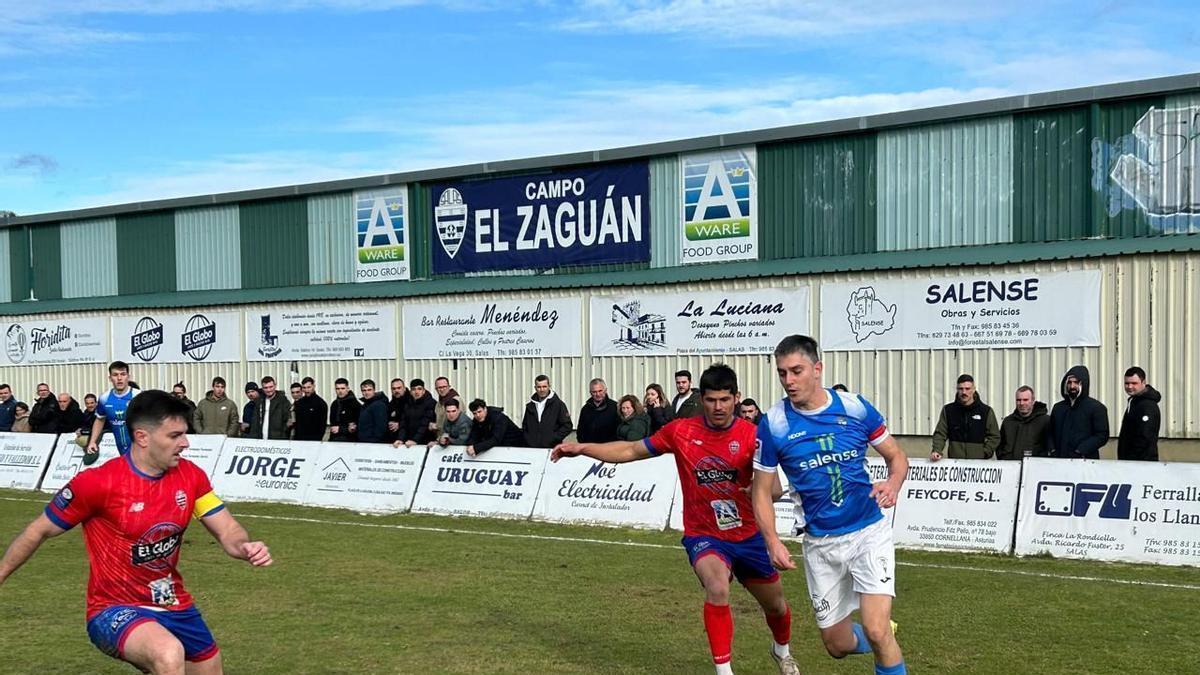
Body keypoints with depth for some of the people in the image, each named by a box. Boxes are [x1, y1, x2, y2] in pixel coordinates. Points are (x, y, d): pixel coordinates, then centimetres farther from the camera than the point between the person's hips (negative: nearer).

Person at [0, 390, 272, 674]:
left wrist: (245, 546, -24)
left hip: (176, 606, 6)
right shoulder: (97, 483, -19)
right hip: (115, 610, -6)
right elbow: (39, 532, -6)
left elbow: (227, 531, -2)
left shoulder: (190, 475, -5)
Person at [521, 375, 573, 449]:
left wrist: (553, 439, -10)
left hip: (551, 448, -3)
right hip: (532, 448, 4)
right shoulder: (530, 406, 14)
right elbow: (524, 426, 23)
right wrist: (527, 439, 6)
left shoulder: (558, 404, 1)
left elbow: (567, 426, -2)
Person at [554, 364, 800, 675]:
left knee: (776, 606, 18)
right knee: (717, 588, -32)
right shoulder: (681, 431, -10)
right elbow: (632, 451, 0)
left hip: (748, 536, 2)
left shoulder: (752, 435, -14)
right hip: (703, 535, -1)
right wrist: (583, 448, -8)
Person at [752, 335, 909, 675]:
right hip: (820, 542, 2)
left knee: (876, 630, -19)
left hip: (869, 531, -1)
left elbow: (896, 456, 5)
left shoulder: (855, 407, -8)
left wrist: (892, 484, -16)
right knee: (837, 645, 12)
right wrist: (773, 542, -13)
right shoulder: (773, 424, -8)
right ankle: (886, 643, 45)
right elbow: (762, 492, 0)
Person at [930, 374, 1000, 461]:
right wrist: (936, 450, -13)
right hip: (954, 462, 1)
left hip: (978, 462, -1)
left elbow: (994, 437, 7)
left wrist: (984, 454, -5)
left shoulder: (986, 411, 4)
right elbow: (940, 434, 5)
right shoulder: (948, 410, 7)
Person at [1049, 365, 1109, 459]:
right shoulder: (1058, 408, 18)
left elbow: (1102, 435, -4)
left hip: (1085, 461, -4)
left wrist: (1080, 452, -14)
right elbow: (1051, 434, 21)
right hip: (1060, 460, 4)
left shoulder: (1097, 408, 4)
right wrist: (1052, 451, 1)